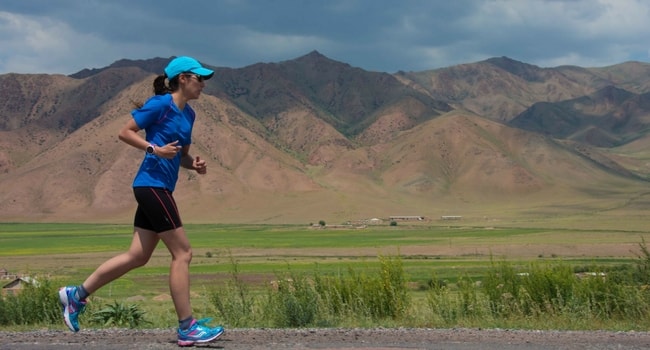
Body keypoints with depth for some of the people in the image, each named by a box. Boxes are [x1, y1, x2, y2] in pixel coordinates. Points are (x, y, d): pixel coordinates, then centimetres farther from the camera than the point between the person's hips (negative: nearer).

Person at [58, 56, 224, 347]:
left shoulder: (188, 114, 14)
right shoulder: (160, 104, -10)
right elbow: (125, 132, -10)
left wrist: (194, 165, 2)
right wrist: (155, 149, -21)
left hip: (160, 189, 9)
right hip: (152, 184, -9)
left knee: (137, 257, 11)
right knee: (182, 253, -7)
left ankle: (76, 295, 21)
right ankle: (187, 328, -3)